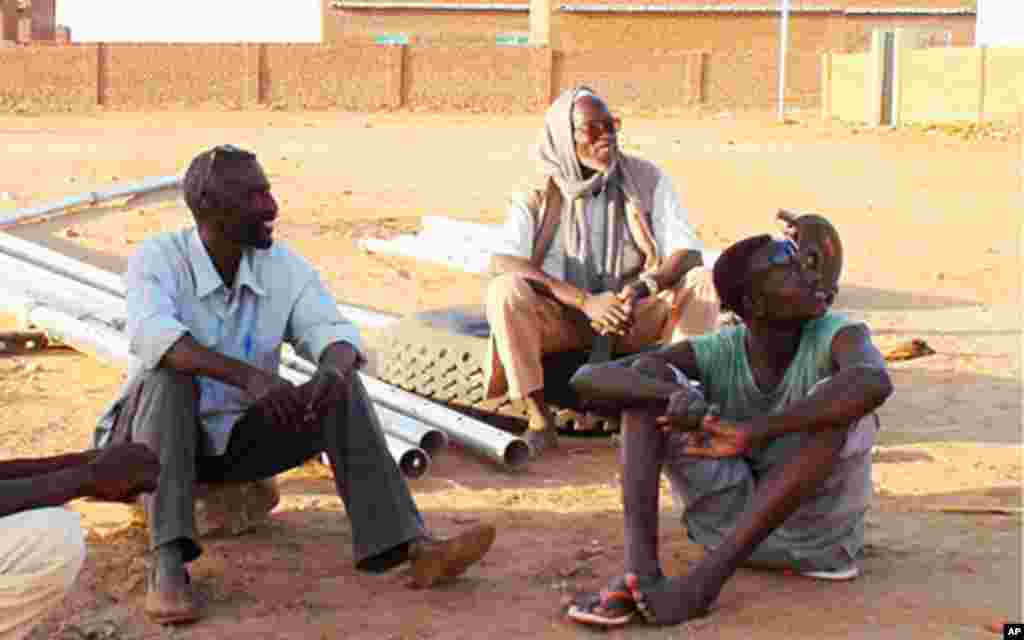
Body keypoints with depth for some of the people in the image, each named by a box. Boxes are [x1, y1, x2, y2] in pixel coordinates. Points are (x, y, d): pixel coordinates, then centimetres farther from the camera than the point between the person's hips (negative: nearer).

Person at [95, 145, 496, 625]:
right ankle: (168, 563, -43)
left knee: (343, 391, -19)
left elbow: (330, 332, -17)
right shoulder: (158, 259, -17)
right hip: (161, 435, -3)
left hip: (242, 435, 4)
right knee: (170, 374, -35)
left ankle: (409, 545, -29)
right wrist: (247, 375, -51)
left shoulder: (285, 266, -5)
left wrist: (334, 372, -42)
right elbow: (152, 334, -37)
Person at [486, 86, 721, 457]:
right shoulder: (538, 198, -7)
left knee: (702, 282, -23)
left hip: (633, 316, 1)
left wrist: (642, 288, -33)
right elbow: (502, 262, -23)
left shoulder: (646, 180, -3)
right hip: (562, 321, -1)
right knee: (505, 290, -30)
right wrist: (585, 300, -35)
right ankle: (537, 414, -24)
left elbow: (688, 252, -10)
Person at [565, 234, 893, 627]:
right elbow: (587, 380, -19)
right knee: (646, 374, -11)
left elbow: (875, 382, -43)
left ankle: (705, 577, -34)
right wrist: (675, 395, -38)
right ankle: (640, 567, -28)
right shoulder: (716, 353, -10)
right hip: (730, 523, 3)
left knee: (835, 396, -31)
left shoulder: (837, 334, -17)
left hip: (818, 534, -3)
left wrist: (751, 433, -46)